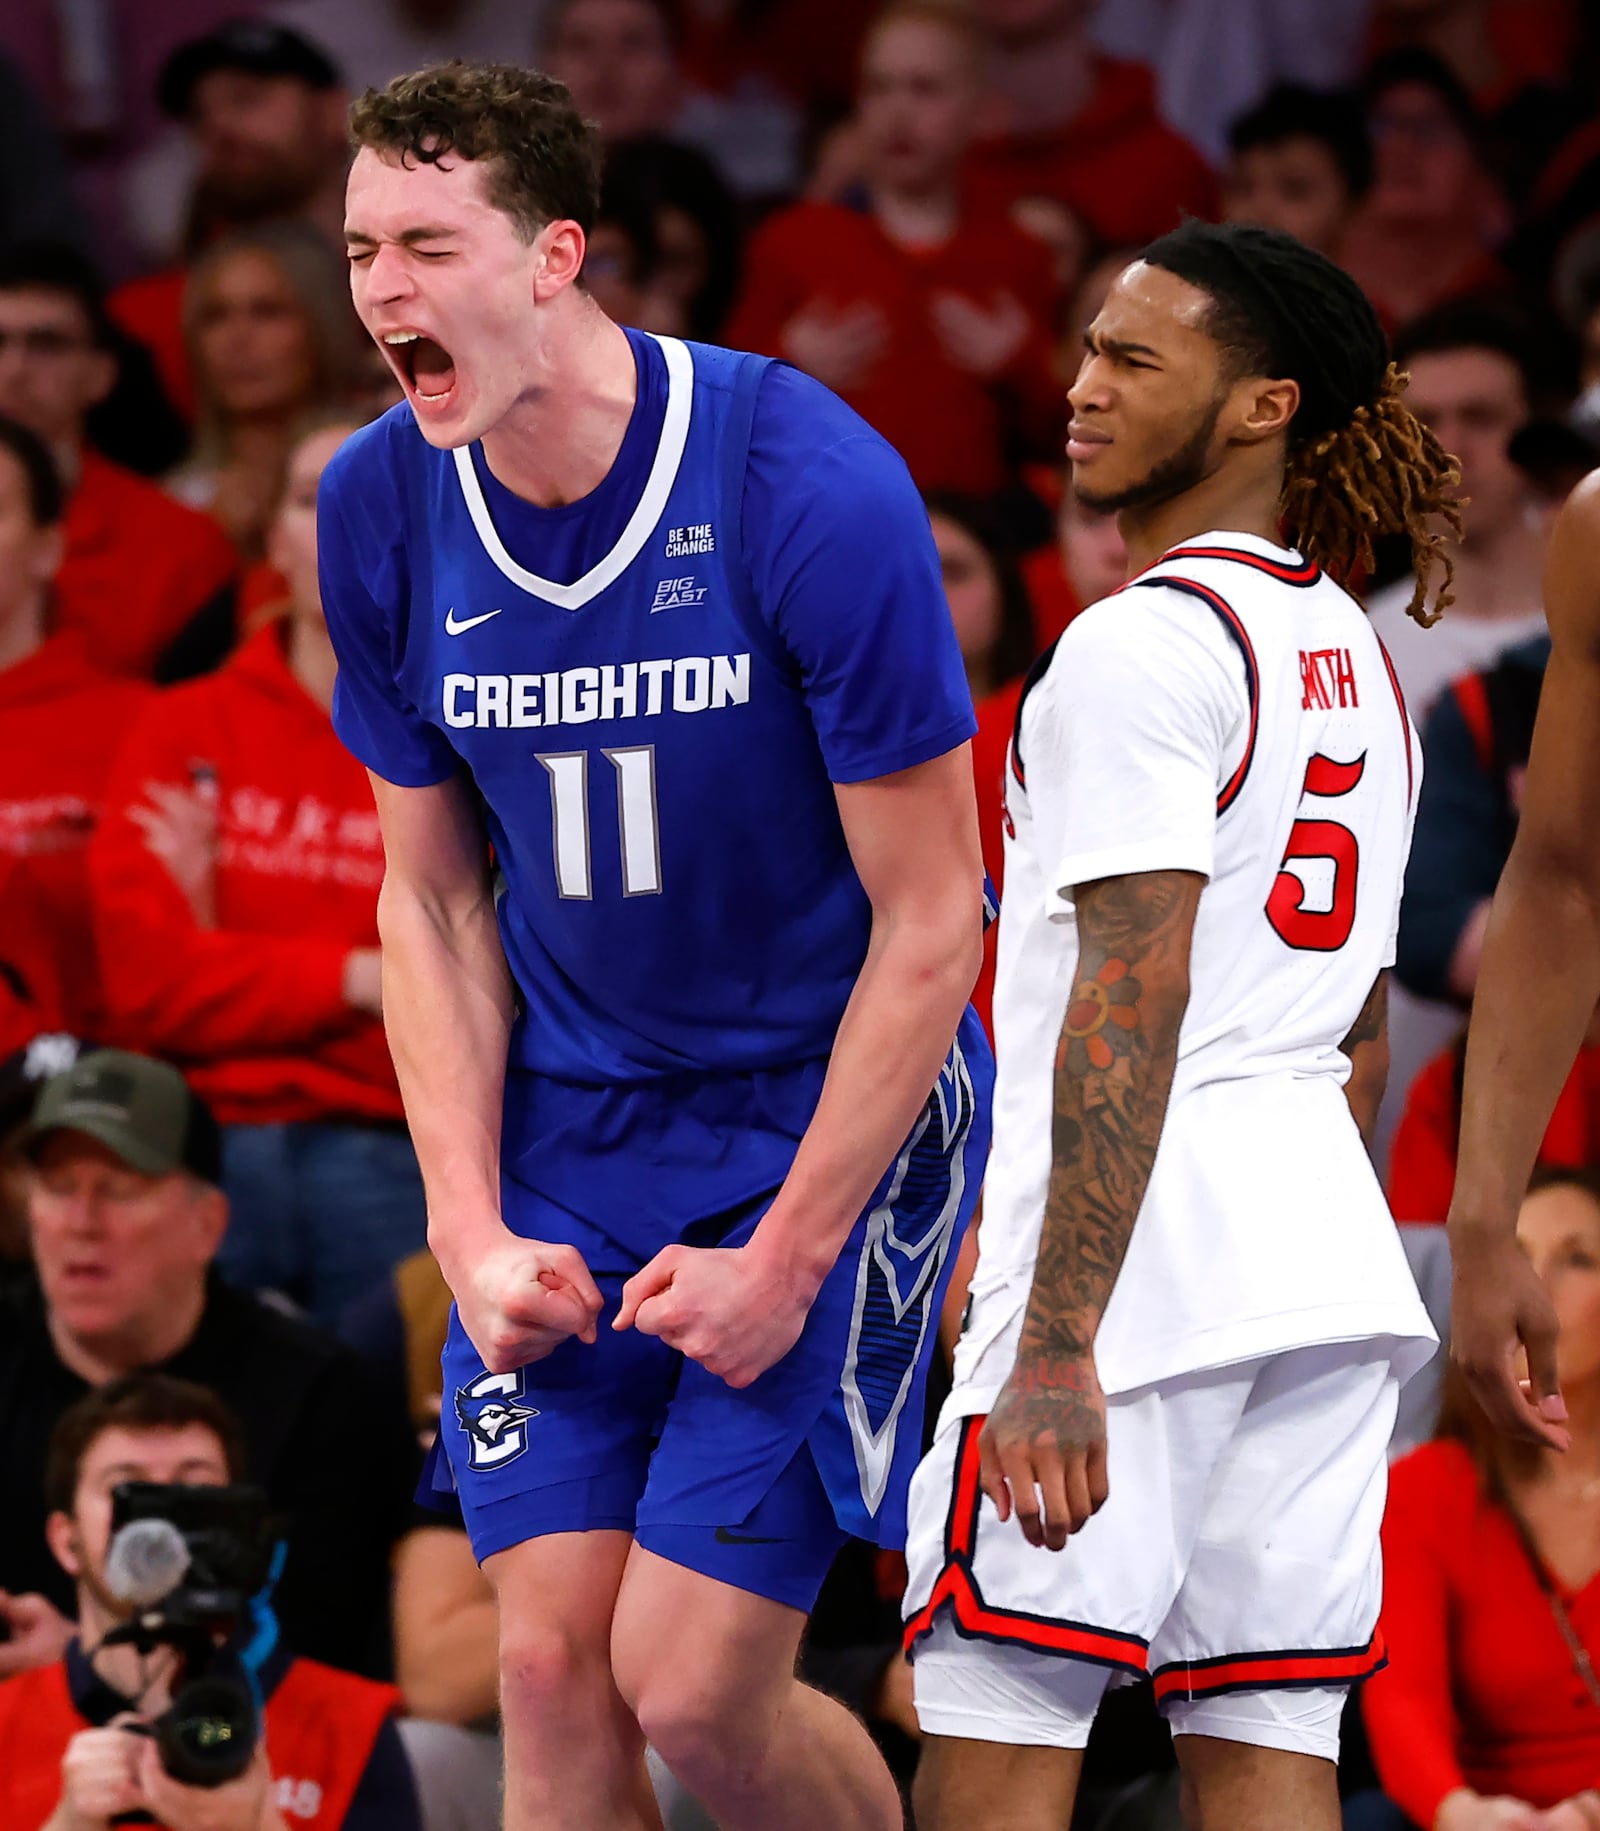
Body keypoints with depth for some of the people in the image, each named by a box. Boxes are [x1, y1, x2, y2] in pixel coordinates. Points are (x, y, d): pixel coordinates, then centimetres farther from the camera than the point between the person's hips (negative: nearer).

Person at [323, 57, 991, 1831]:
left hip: (827, 1114, -4)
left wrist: (789, 1256, -15)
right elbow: (433, 900, 7)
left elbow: (928, 922, -14)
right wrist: (469, 1230, -4)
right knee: (552, 1670, -4)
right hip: (568, 1135, 4)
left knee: (693, 1686, -11)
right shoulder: (381, 509, -5)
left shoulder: (810, 487, -20)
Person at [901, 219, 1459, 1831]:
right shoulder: (1354, 657, 17)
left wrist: (1058, 1345, -21)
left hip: (1141, 1267, -9)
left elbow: (1131, 1003, -18)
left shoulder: (1142, 643, -11)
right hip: (1326, 1255, 9)